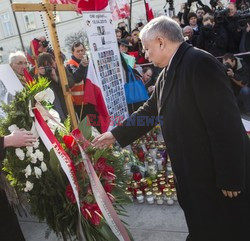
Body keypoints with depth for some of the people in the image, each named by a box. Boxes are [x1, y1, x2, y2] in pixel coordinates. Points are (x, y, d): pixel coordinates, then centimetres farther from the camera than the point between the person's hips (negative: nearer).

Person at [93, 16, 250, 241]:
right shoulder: (169, 72, 8)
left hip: (219, 174, -8)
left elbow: (226, 122, -23)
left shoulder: (200, 63, -20)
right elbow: (150, 110, 15)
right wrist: (116, 134, 16)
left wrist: (230, 178, -20)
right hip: (193, 171, 8)